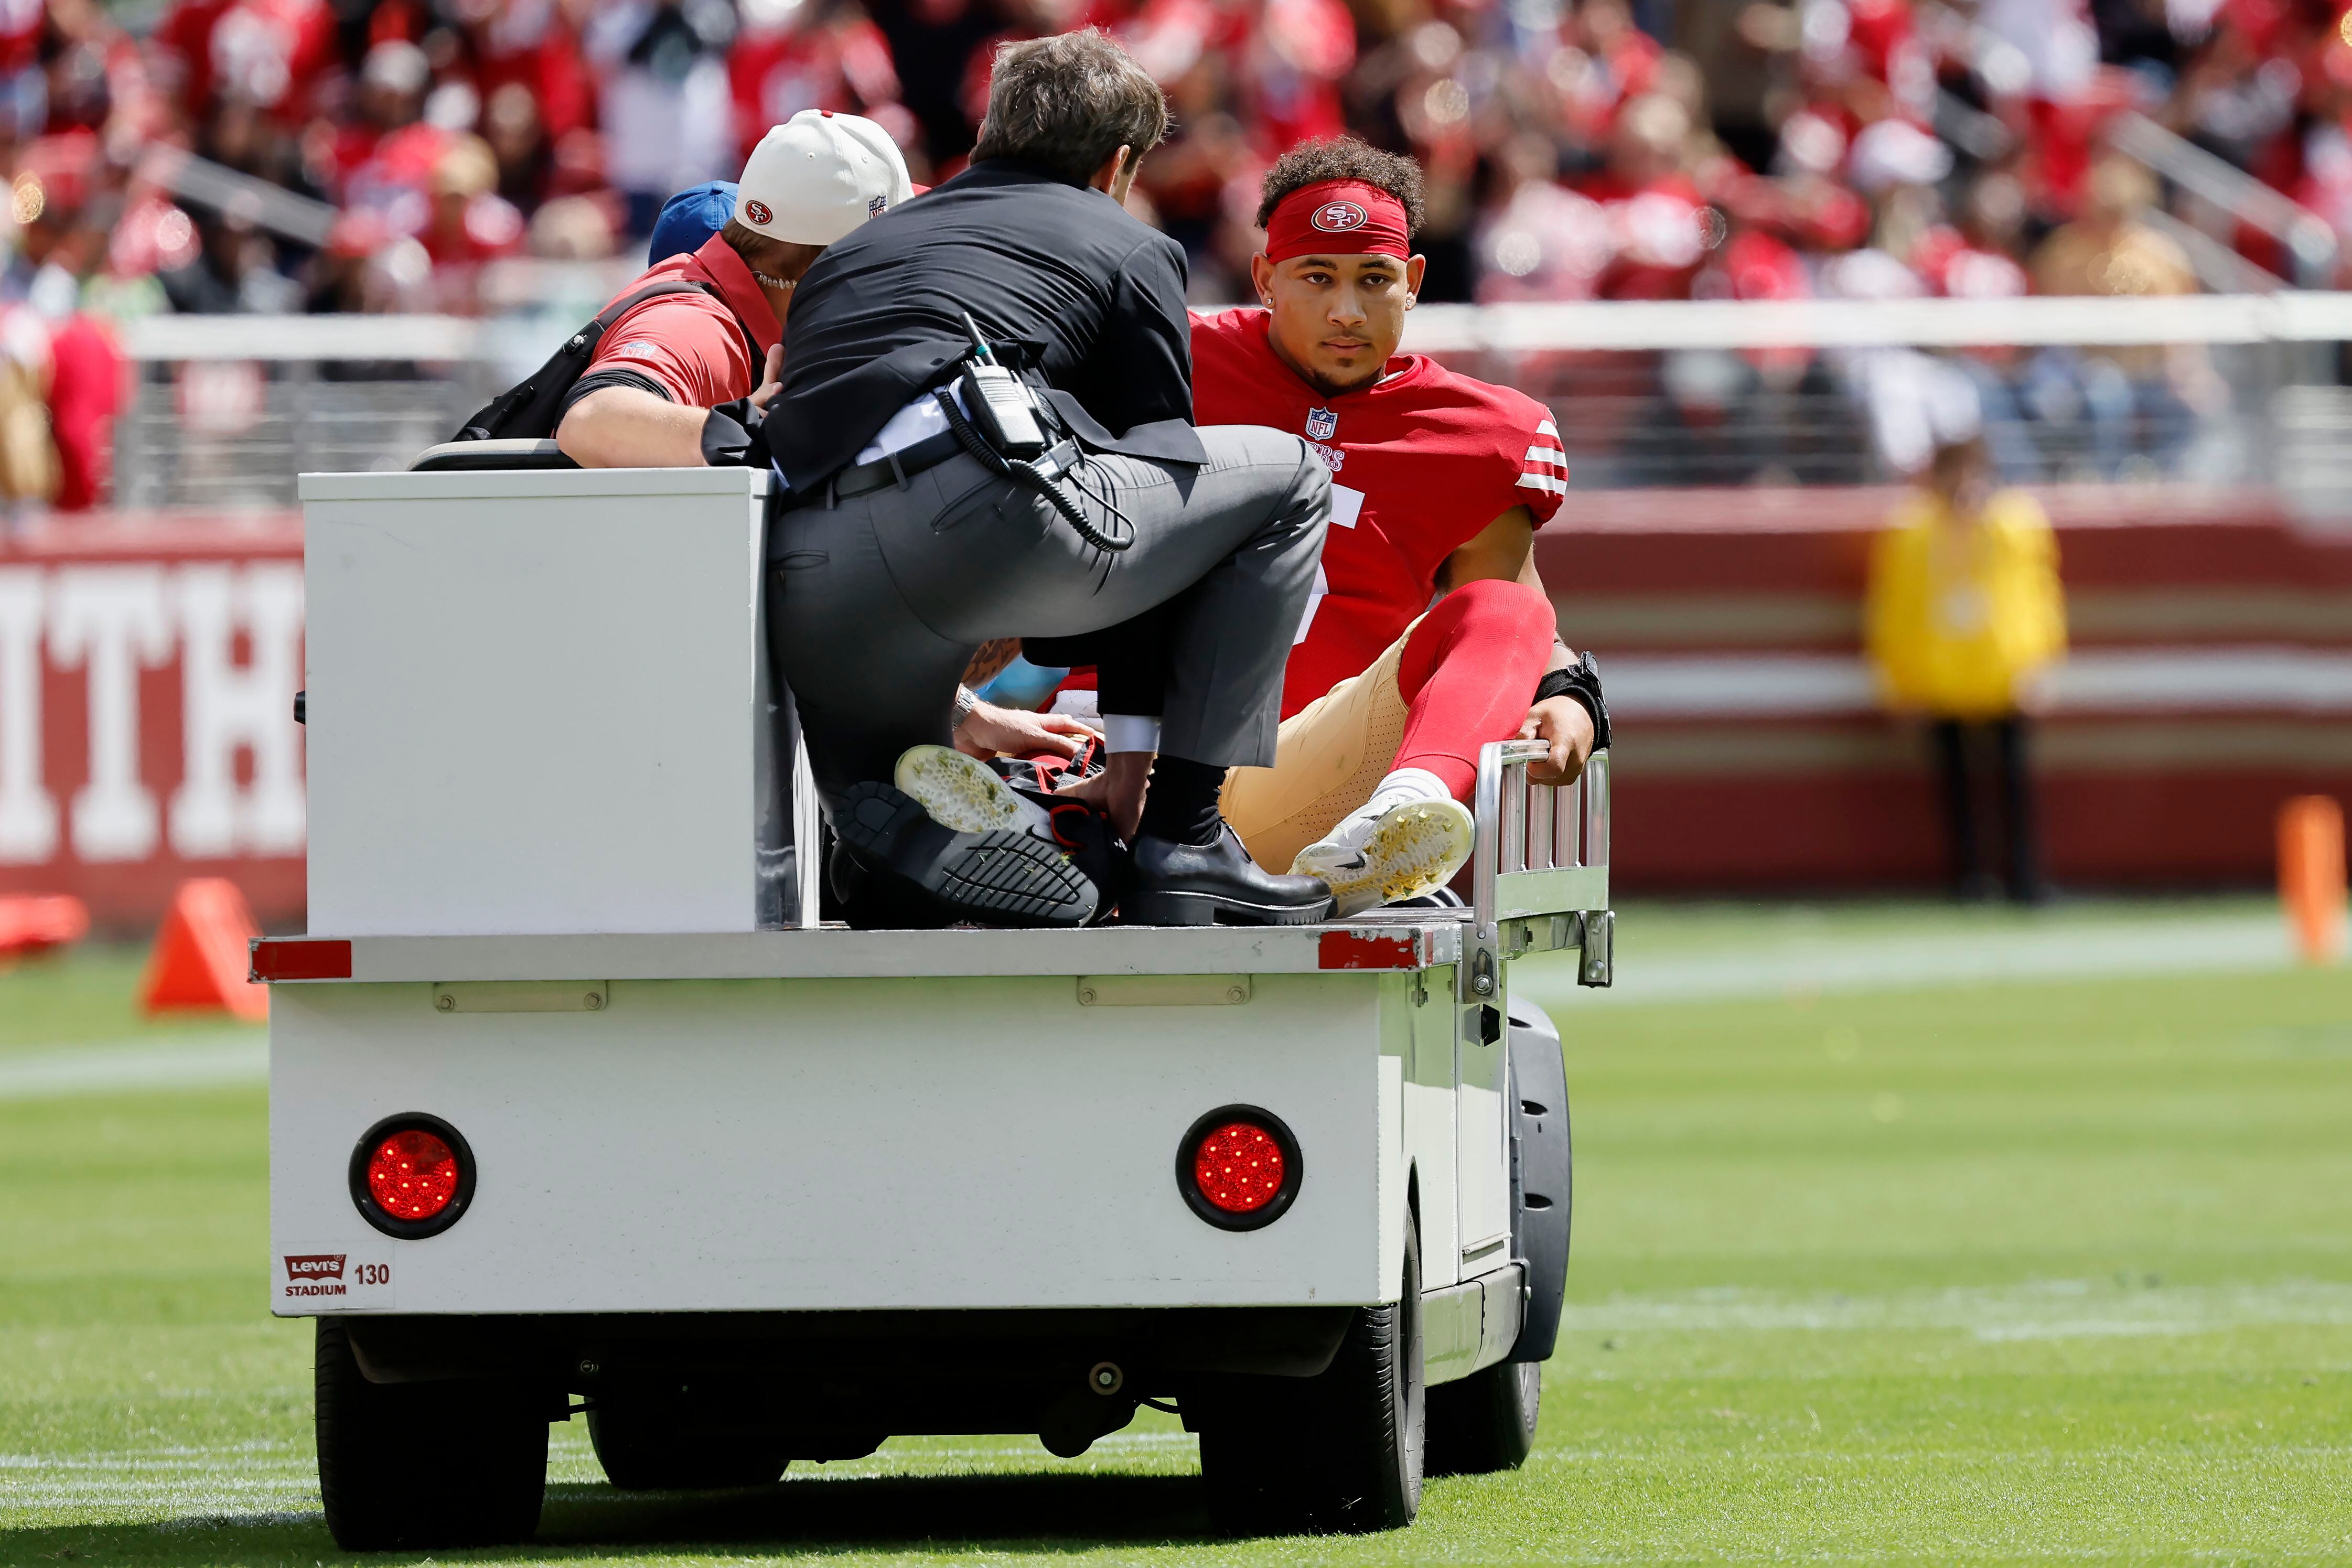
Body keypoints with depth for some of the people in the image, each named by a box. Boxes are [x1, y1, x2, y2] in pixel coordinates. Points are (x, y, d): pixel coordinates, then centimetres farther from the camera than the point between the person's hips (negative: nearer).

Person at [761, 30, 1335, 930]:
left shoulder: (849, 253, 37)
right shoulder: (1127, 248, 23)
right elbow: (1160, 474, 21)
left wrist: (967, 714, 48)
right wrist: (1132, 754, 27)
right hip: (975, 515, -5)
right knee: (1287, 479, 20)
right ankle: (1181, 839, 12)